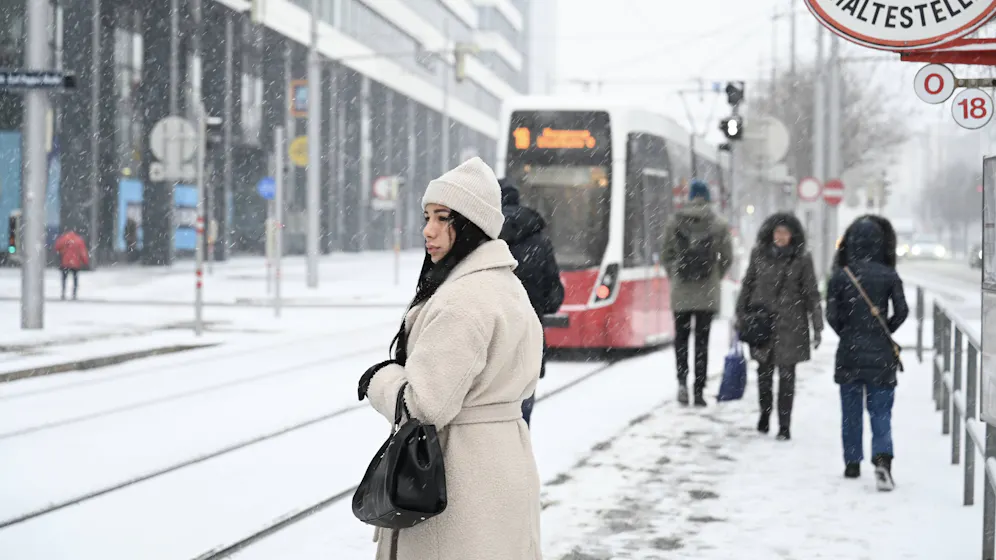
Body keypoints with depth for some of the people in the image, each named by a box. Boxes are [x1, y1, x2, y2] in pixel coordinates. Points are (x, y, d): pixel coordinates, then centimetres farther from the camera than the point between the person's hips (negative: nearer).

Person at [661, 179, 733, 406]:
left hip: (681, 293, 0)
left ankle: (682, 380, -9)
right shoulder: (719, 225, -3)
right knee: (702, 340, 5)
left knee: (681, 337, 12)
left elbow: (667, 255, 3)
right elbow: (727, 257, 1)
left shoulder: (675, 222, -2)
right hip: (707, 293, 0)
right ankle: (699, 391, 4)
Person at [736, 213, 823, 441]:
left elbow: (812, 293, 1)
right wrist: (741, 316, 10)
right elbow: (747, 285, 11)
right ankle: (765, 412, 33)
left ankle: (784, 424, 5)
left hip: (790, 324, -2)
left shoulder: (802, 258, -2)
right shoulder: (759, 254, 3)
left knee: (787, 374, -1)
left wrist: (817, 327, -1)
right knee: (764, 371, 11)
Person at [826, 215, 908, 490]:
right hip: (880, 355, 0)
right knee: (880, 411, 3)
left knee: (851, 411, 14)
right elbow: (902, 310, -7)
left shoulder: (840, 276, -6)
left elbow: (832, 315, -7)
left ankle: (852, 463, 21)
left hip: (849, 354, 0)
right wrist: (886, 331, 10)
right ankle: (882, 457, -19)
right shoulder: (889, 276, -6)